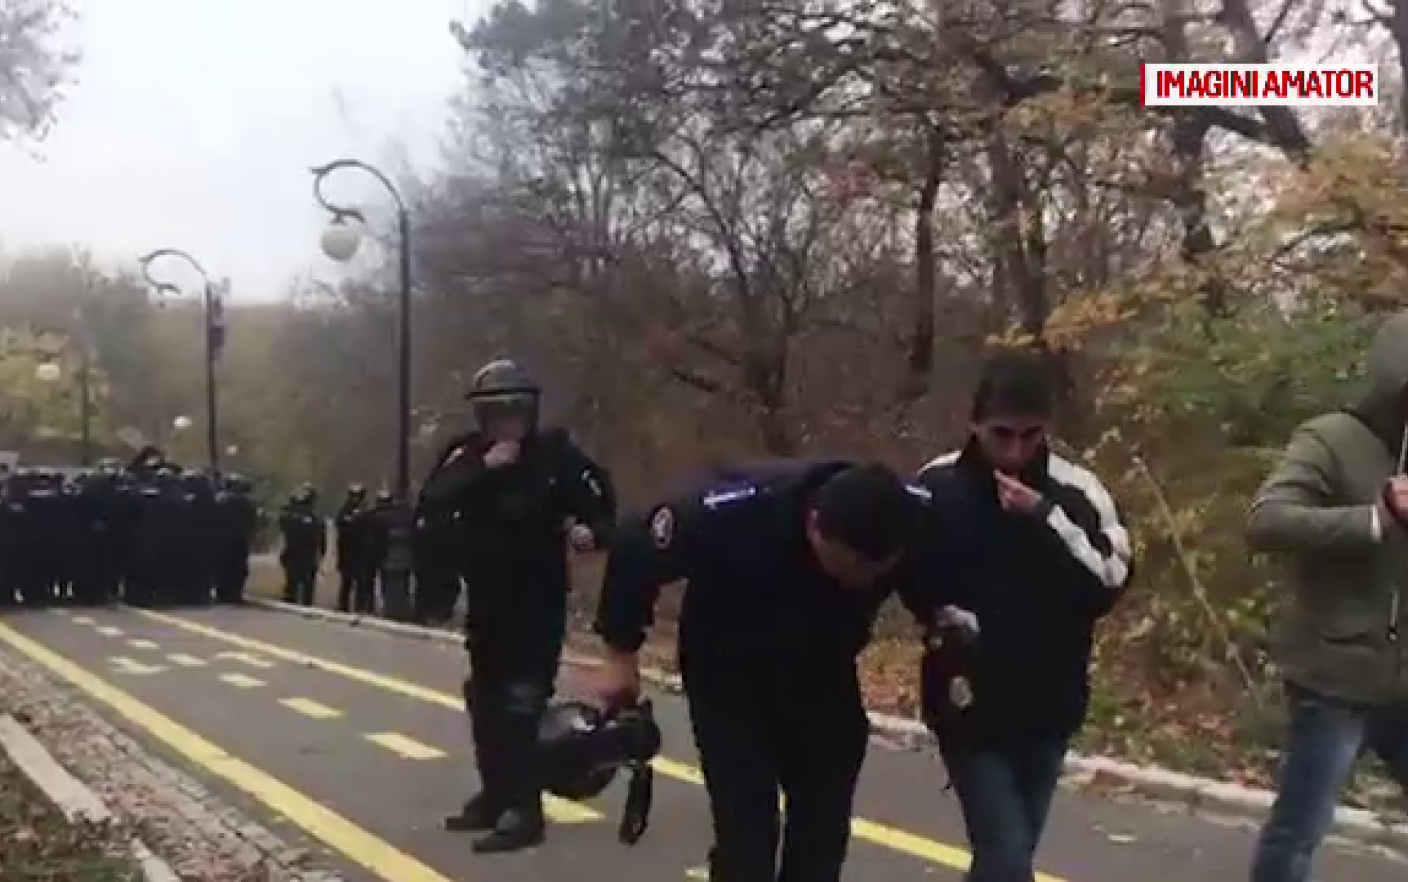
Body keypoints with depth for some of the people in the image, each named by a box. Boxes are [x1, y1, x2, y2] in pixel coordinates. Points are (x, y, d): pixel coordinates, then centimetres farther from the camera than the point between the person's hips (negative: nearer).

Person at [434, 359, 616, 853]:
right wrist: (482, 469, -26)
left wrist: (591, 531, -29)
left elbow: (601, 506, -7)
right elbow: (430, 505, -17)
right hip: (485, 600, 5)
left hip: (539, 602, -5)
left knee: (520, 706, -10)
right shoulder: (467, 454, -2)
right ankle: (495, 795, 29)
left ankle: (524, 809, -4)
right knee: (485, 701, 15)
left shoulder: (555, 453, -9)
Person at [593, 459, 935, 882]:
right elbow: (635, 550, -20)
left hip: (824, 677, 3)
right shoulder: (739, 512, -37)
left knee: (824, 830, 5)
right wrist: (621, 653, -11)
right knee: (745, 835, -8)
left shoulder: (914, 522, -28)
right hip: (730, 679, -3)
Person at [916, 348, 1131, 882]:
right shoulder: (937, 489, -9)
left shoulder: (1076, 491, -6)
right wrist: (947, 623, -12)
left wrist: (1047, 519, -23)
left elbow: (1111, 584, -14)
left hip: (1048, 709, 3)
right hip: (970, 708, -2)